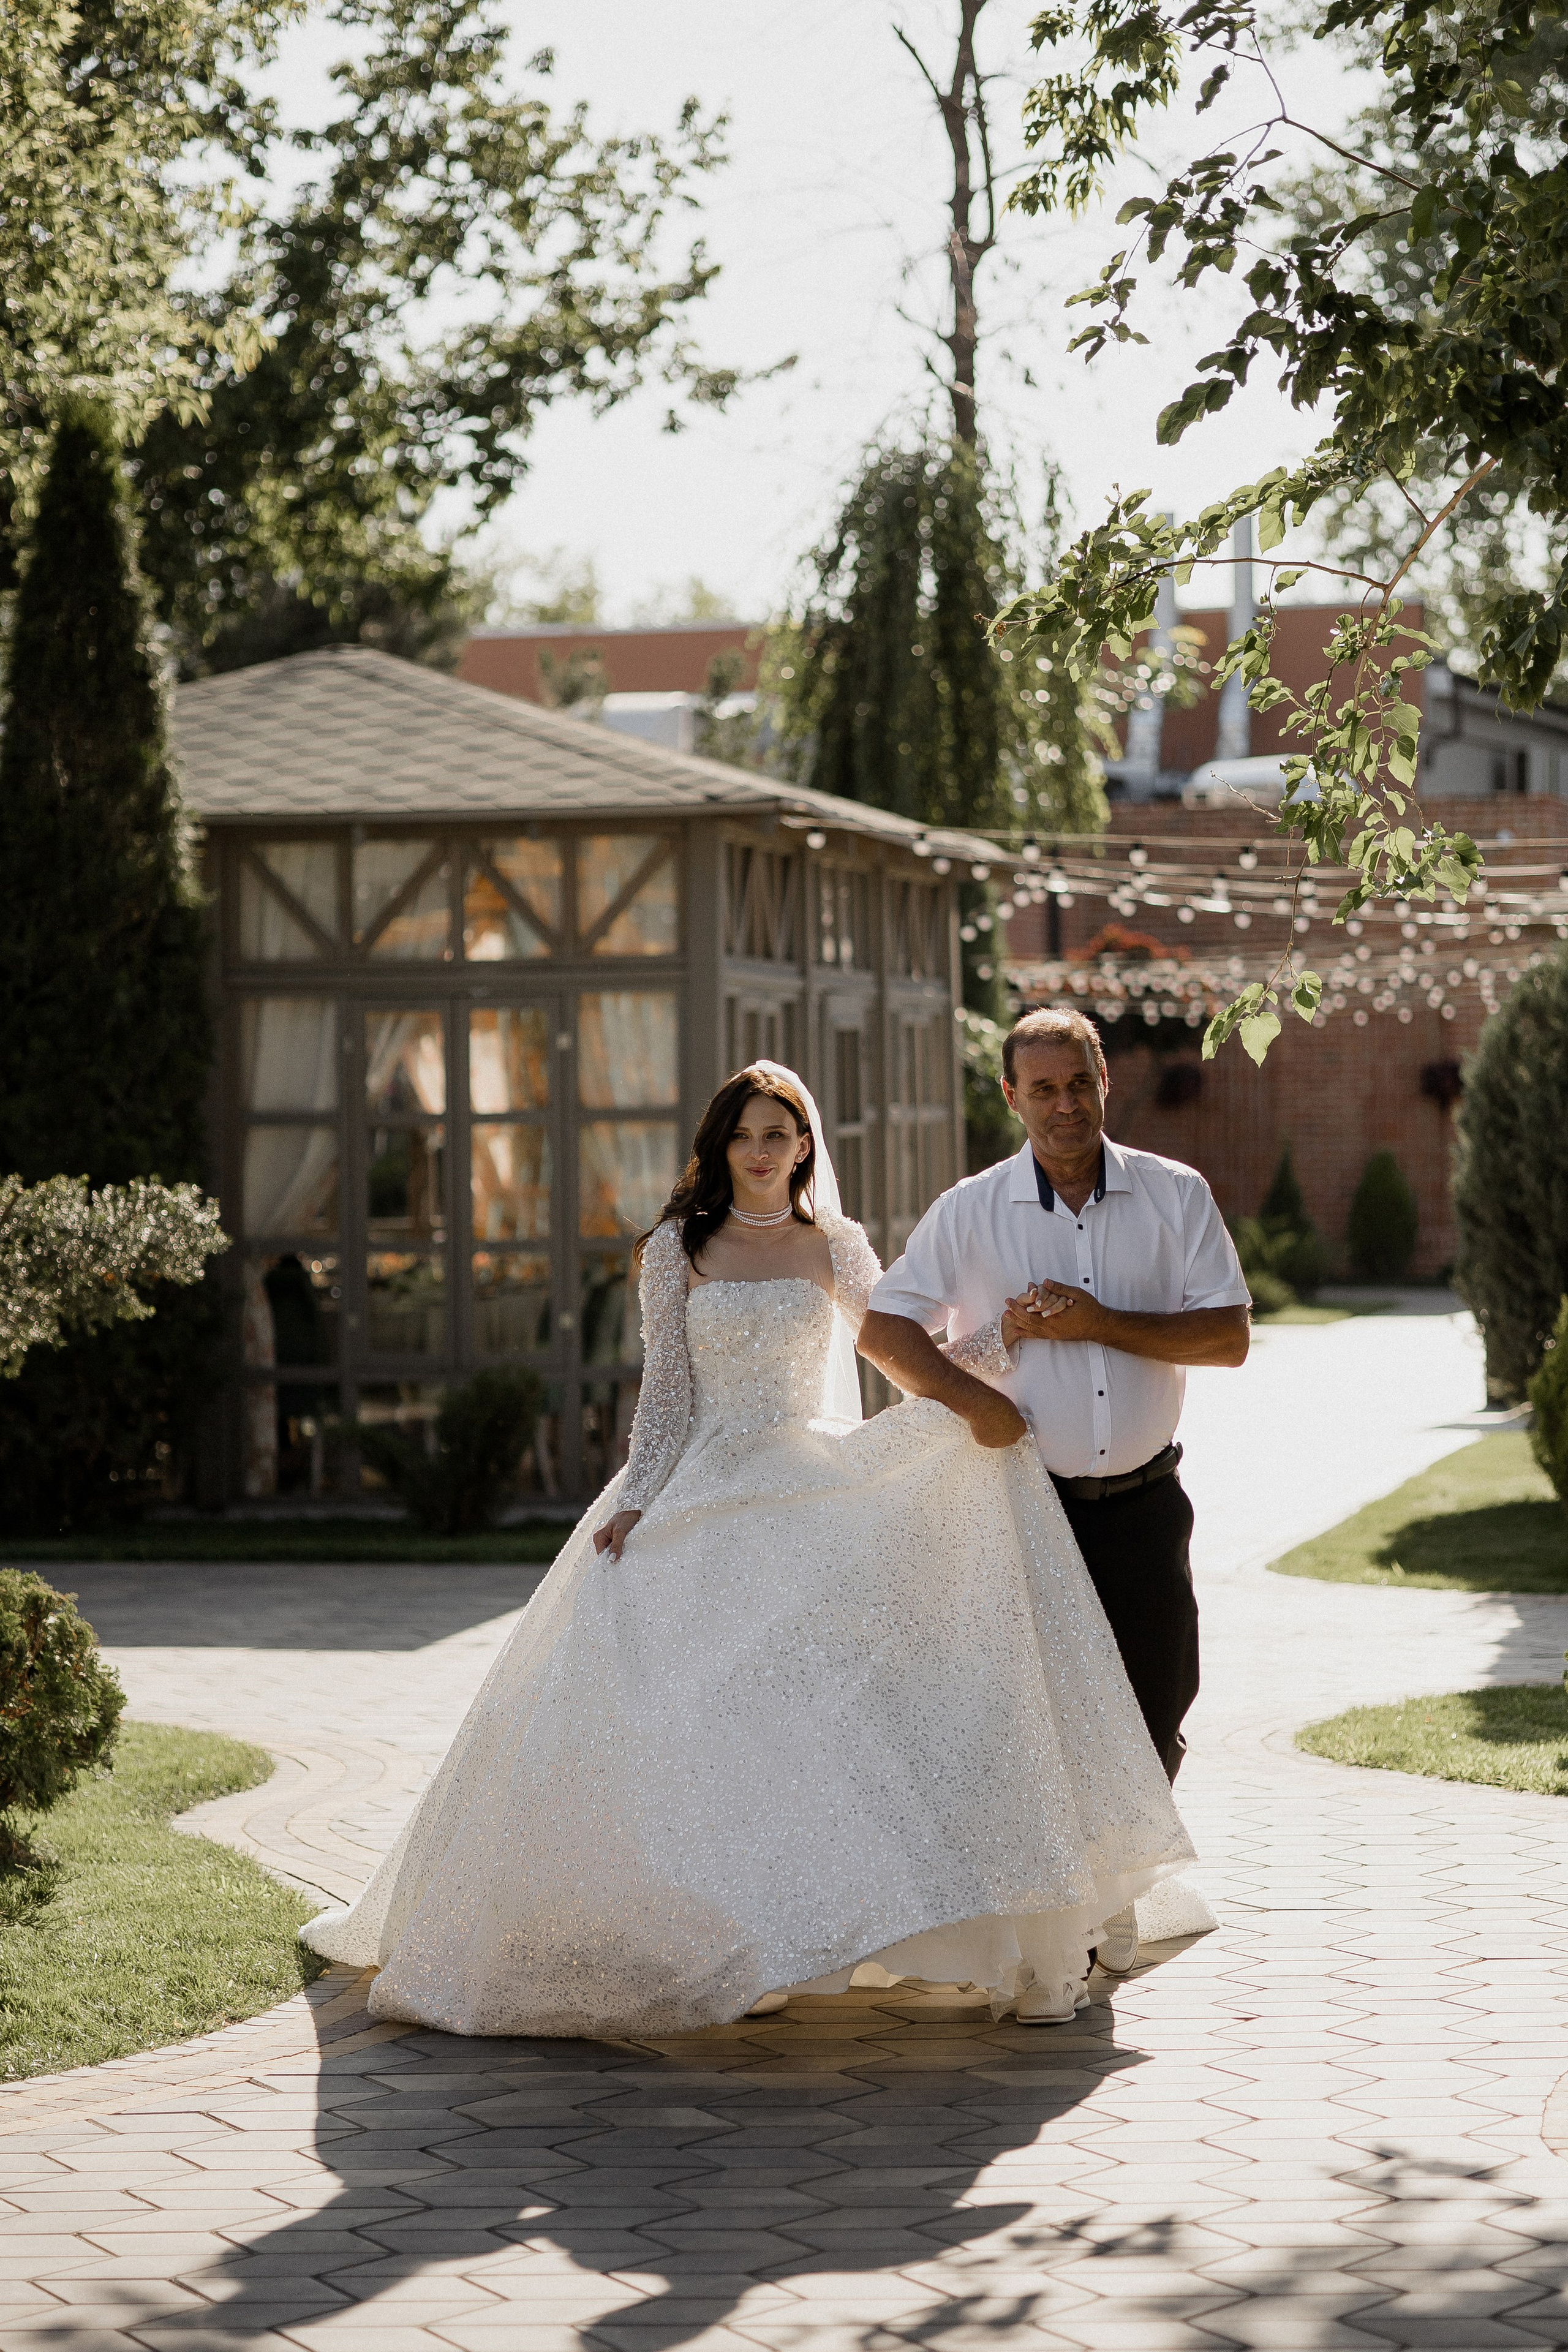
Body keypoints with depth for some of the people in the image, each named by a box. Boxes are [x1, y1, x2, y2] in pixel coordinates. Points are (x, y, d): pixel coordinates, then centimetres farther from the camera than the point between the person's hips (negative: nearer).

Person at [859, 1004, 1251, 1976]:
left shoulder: (1176, 1196, 1)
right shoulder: (971, 1211, 0)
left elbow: (1230, 1335, -5)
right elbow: (884, 1329, 0)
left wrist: (1100, 1323, -15)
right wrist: (969, 1397, -15)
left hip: (1142, 1503, 1)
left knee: (1155, 1710, 5)